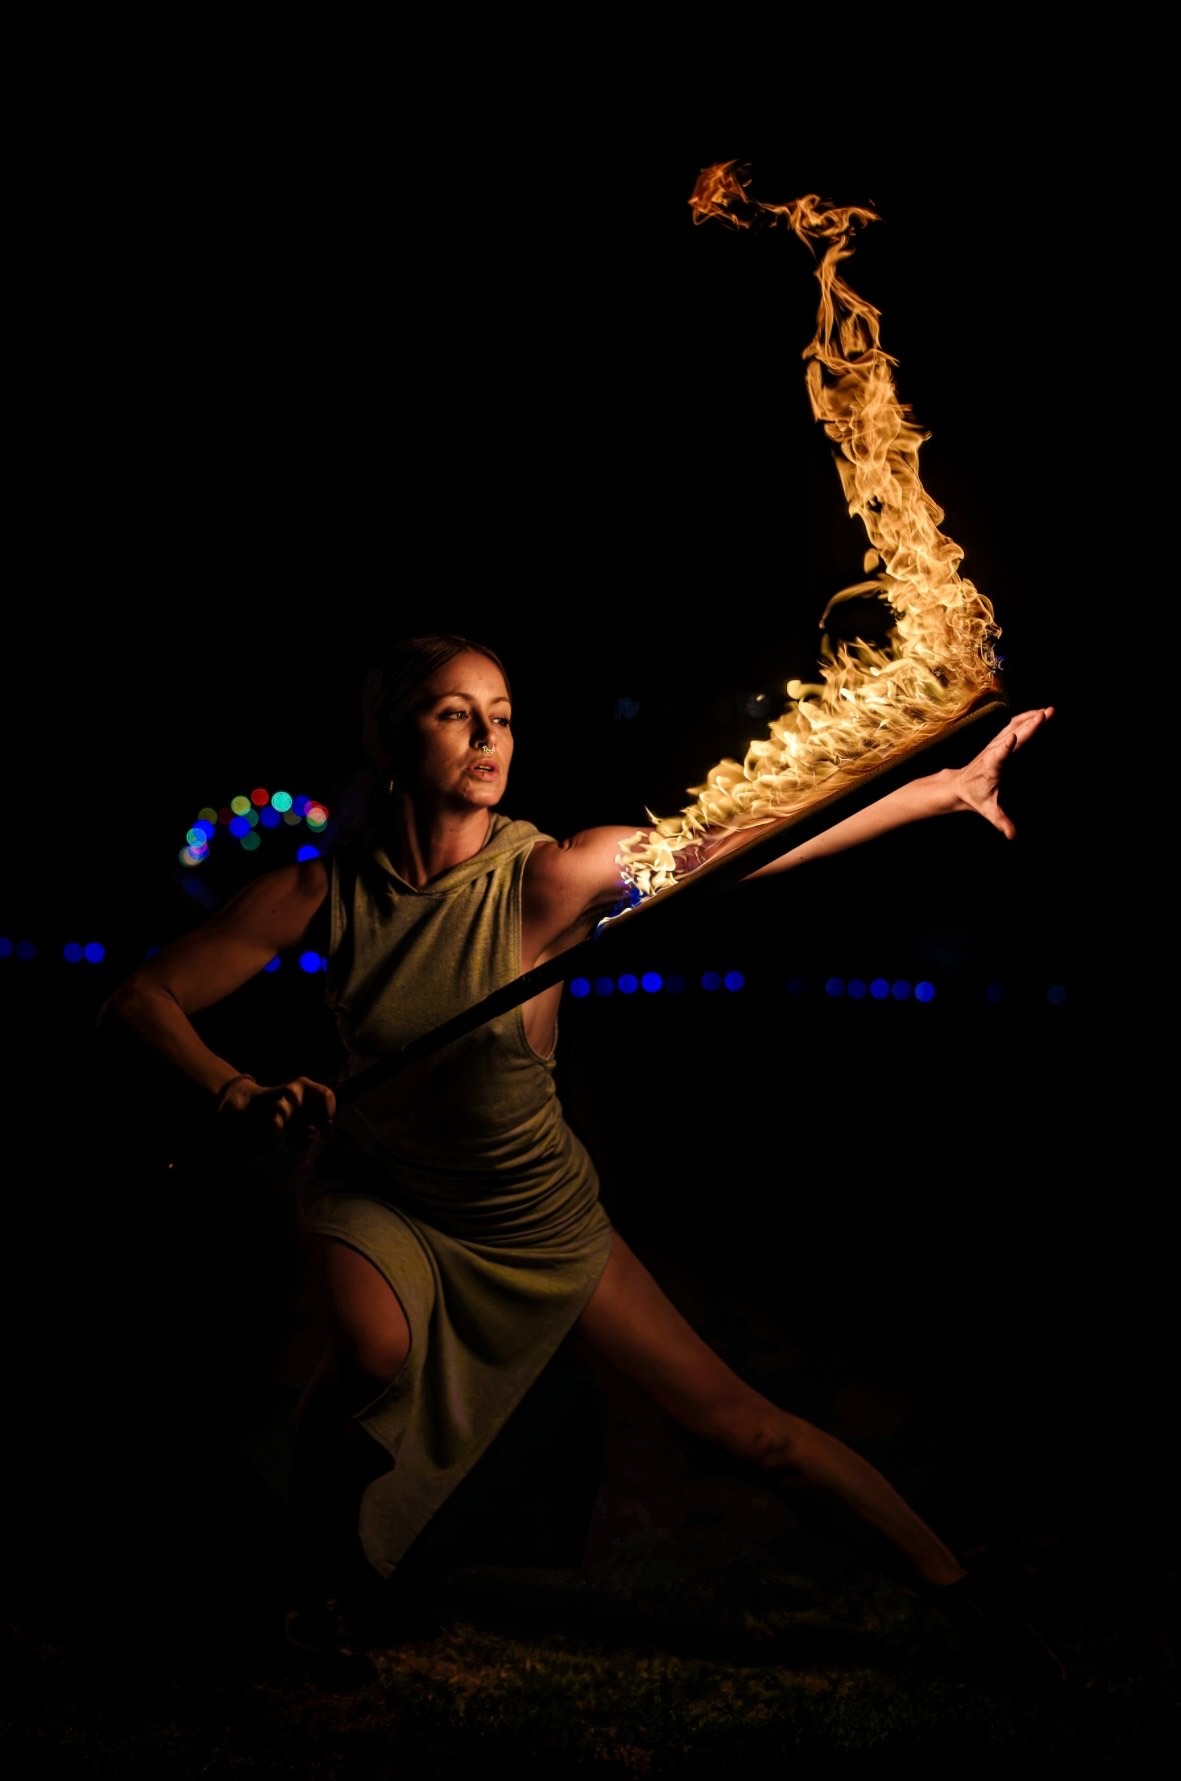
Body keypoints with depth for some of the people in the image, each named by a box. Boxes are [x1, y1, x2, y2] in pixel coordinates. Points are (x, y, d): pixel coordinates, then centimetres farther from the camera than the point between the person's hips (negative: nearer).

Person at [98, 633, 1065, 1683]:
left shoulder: (546, 879, -24)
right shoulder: (325, 890, -19)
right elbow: (140, 1001, -14)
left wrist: (943, 788, -29)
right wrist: (238, 1095, -31)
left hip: (540, 1215, 0)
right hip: (378, 1193, 1)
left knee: (745, 1426, 1)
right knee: (378, 1347, -33)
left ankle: (963, 1594, 20)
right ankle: (330, 1567, -1)